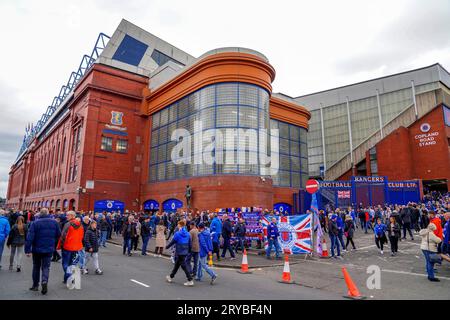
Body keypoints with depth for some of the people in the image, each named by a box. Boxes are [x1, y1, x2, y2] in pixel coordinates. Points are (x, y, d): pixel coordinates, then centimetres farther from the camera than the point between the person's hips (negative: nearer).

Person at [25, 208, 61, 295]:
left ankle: (35, 285, 26)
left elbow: (30, 237, -13)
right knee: (46, 267, 6)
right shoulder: (54, 222, -2)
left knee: (36, 267, 17)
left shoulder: (35, 223, -9)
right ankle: (44, 281, -17)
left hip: (37, 249, 0)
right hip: (49, 249, 0)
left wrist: (27, 249, -10)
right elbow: (58, 235, 3)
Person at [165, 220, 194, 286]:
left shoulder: (177, 233, -15)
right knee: (177, 264, 21)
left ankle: (190, 281, -2)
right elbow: (190, 244, 7)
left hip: (179, 252, -7)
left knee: (184, 266, -2)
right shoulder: (187, 234, 3)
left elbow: (172, 242, -7)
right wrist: (188, 251, 19)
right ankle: (170, 277, 37)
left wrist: (167, 247, 10)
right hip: (185, 252, 7)